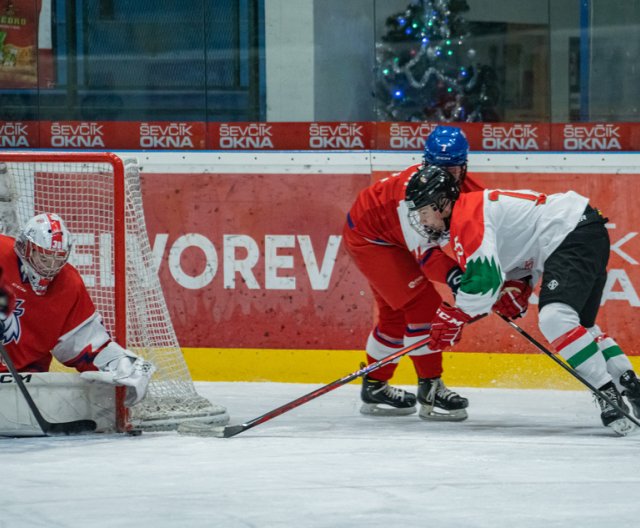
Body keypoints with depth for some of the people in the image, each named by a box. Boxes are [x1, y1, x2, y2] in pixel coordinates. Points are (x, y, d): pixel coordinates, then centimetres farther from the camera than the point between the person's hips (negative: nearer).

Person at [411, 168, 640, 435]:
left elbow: (486, 276, -24)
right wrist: (518, 287, 10)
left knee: (555, 318, -25)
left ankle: (609, 395, -25)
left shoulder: (467, 218, -15)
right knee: (579, 325, 21)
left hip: (576, 234, -11)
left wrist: (454, 316, -15)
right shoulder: (473, 209, 18)